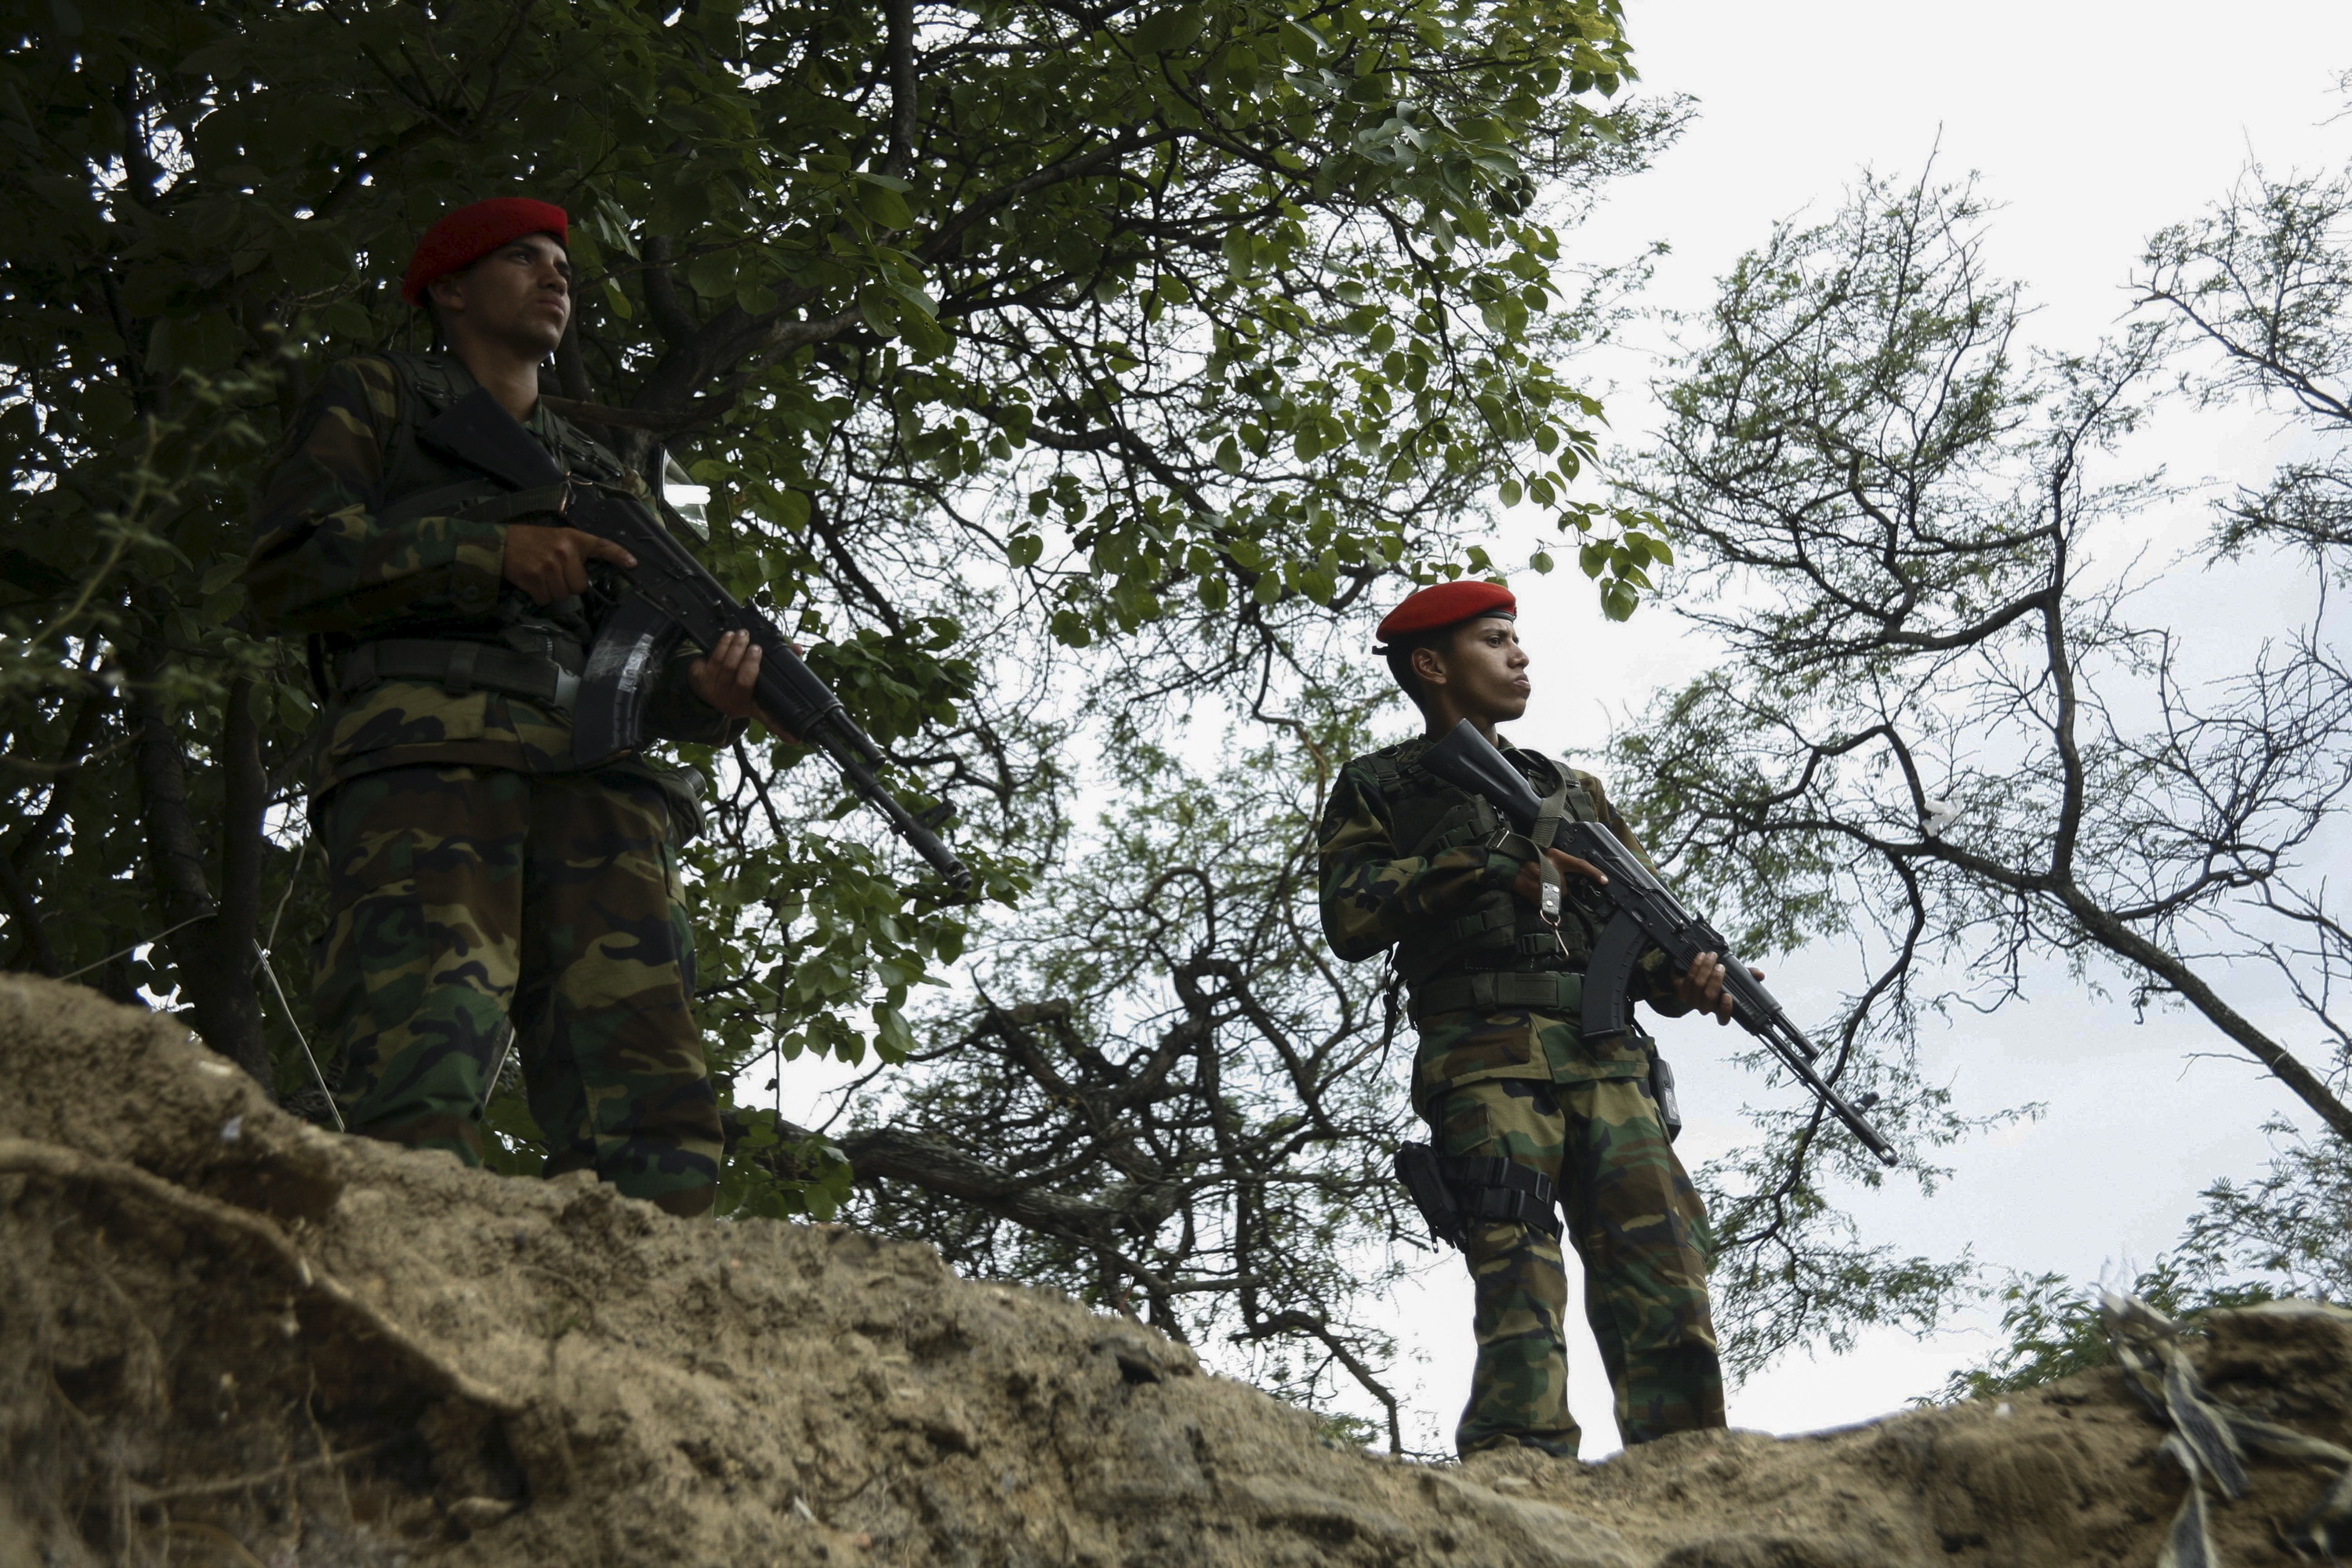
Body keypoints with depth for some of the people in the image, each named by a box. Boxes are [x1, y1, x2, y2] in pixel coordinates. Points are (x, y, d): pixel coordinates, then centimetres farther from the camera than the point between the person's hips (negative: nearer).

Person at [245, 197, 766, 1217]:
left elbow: (651, 674, 26)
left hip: (592, 782, 4)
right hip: (424, 756, -4)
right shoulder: (376, 398, 25)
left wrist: (713, 691, 1)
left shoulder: (606, 480, 37)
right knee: (426, 1070, -28)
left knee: (648, 1104, -17)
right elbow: (284, 572, 9)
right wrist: (492, 550, -2)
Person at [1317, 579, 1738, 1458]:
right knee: (1517, 1261, -20)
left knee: (1664, 1270, -11)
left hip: (1605, 1057, 4)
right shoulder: (1377, 786, 17)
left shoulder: (1572, 788, 31)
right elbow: (1350, 920, 0)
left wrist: (1688, 975, 1)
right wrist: (1493, 867, -5)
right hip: (1485, 1055, -4)